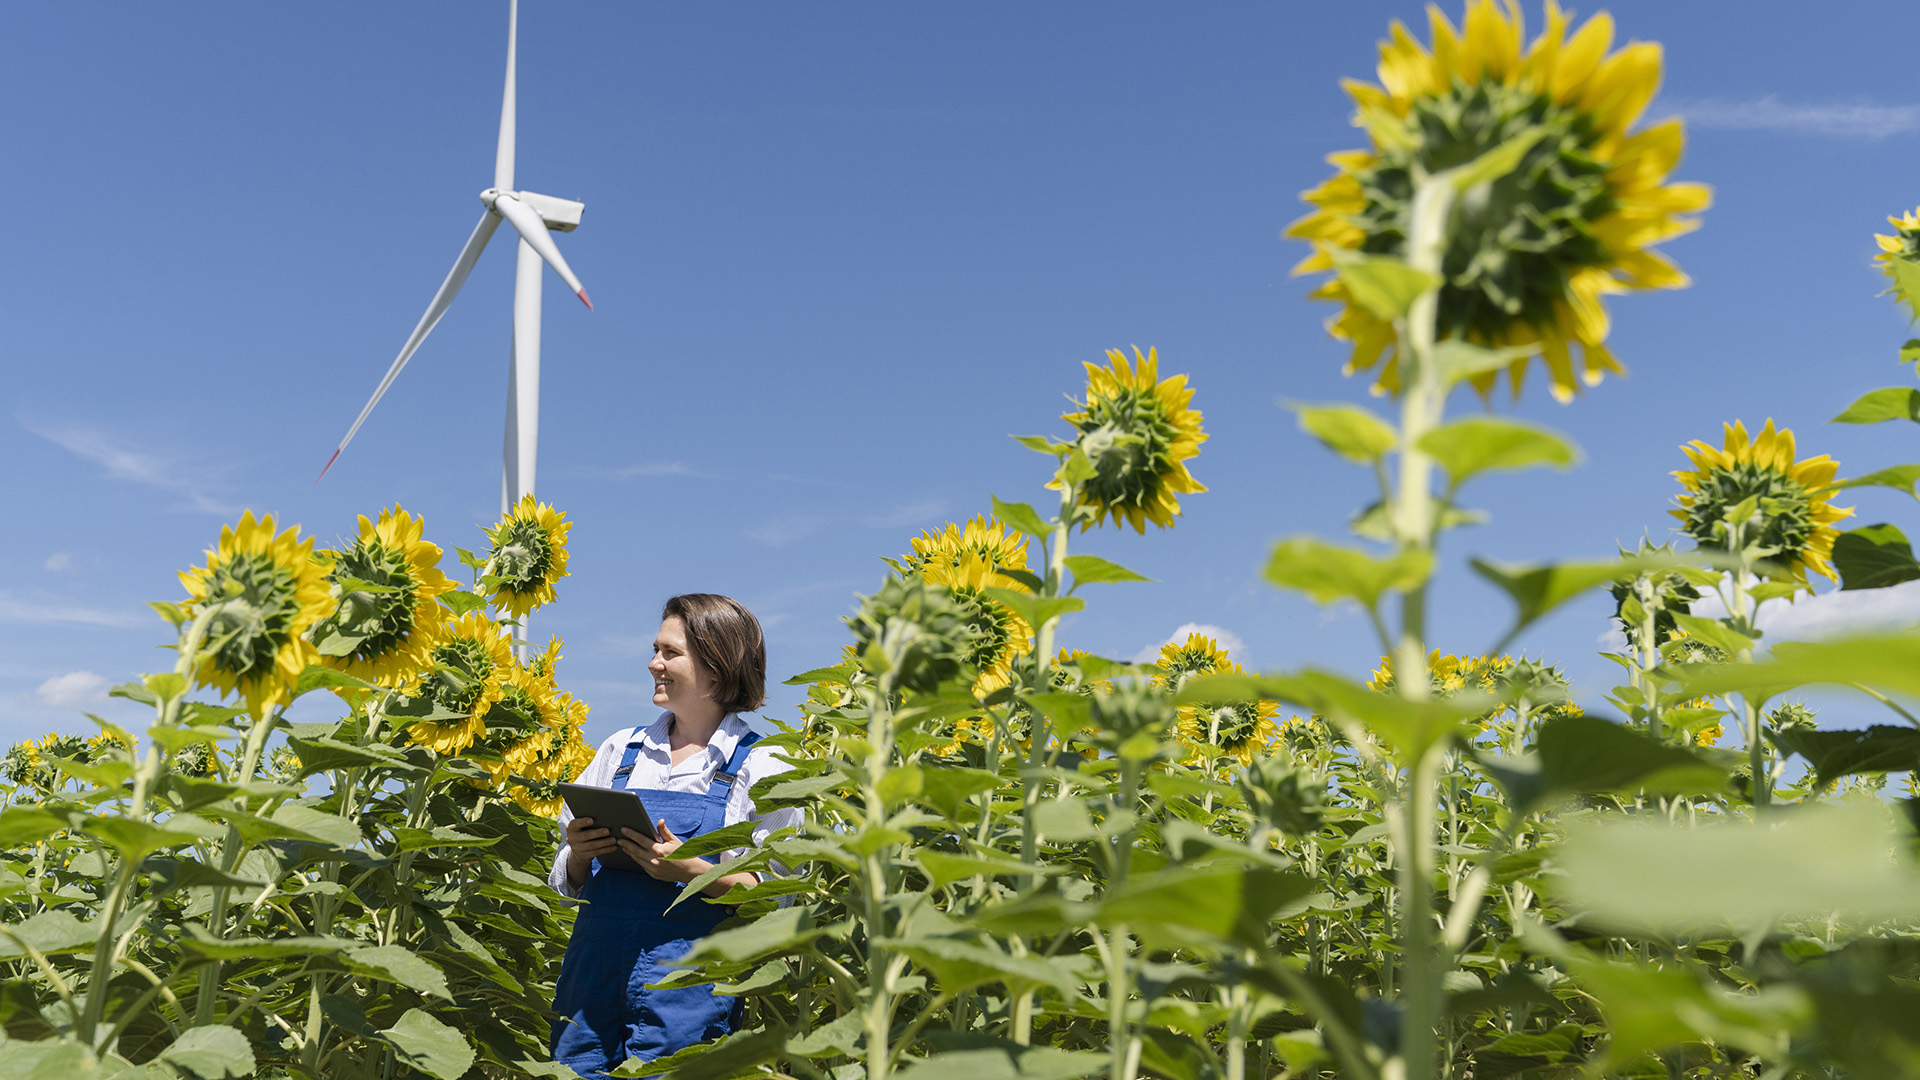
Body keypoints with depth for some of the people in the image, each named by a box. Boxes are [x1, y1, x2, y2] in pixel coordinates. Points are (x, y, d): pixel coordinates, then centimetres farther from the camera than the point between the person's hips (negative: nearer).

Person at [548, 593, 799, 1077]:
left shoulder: (762, 771, -1)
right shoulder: (621, 750, 12)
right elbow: (568, 882, 17)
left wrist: (690, 869, -18)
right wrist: (580, 854, -5)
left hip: (686, 984, -4)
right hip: (595, 967, 4)